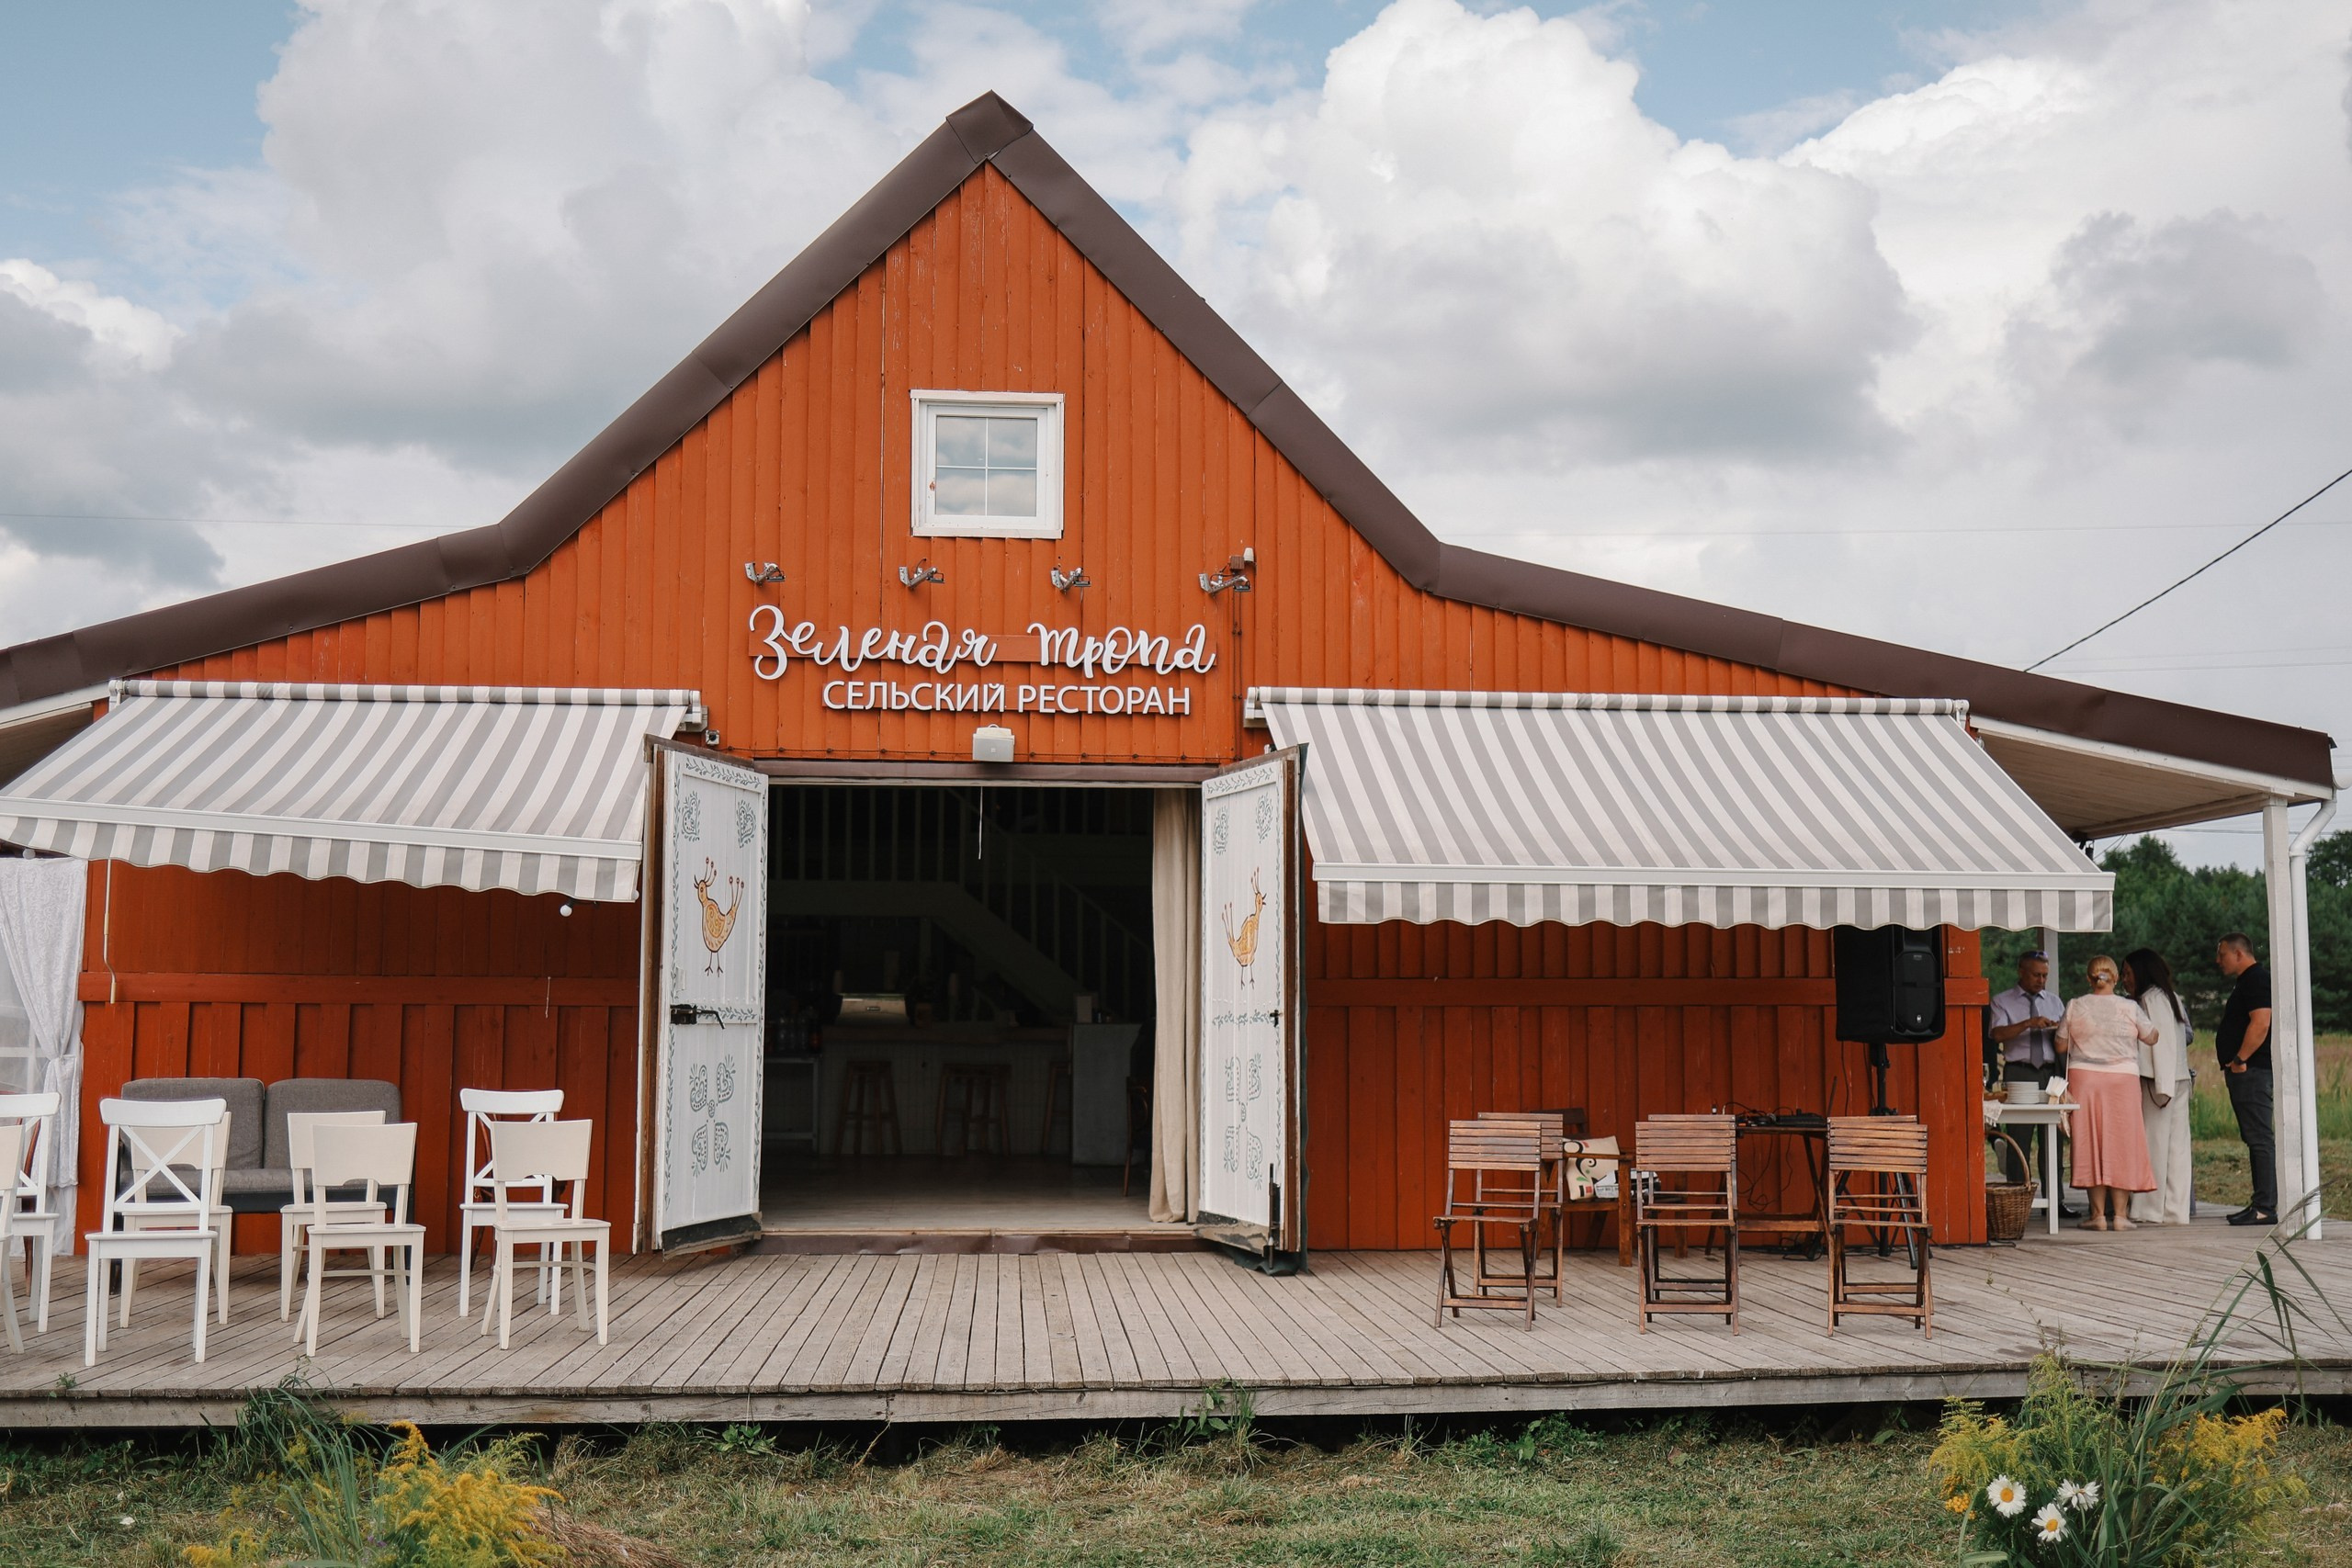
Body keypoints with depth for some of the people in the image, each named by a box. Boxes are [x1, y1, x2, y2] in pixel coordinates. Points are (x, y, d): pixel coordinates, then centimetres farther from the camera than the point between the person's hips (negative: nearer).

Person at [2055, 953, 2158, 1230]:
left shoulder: (2075, 1007, -2)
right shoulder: (2129, 1008, -3)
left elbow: (2061, 1045, 4)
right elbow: (2152, 1038, 9)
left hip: (2084, 1078, 0)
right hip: (2123, 1079, 0)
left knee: (2091, 1143, 4)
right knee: (2121, 1144, 6)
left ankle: (2098, 1213, 4)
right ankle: (2119, 1214, 4)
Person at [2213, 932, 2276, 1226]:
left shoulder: (2257, 979, -12)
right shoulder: (2246, 981, 22)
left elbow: (2260, 1023, -23)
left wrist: (2239, 1060, -20)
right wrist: (2233, 1064, 18)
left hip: (2252, 1071, -11)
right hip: (2245, 1073, 11)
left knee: (2259, 1138, -11)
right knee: (2254, 1139, 11)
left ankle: (2266, 1208, -12)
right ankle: (2262, 1204, 15)